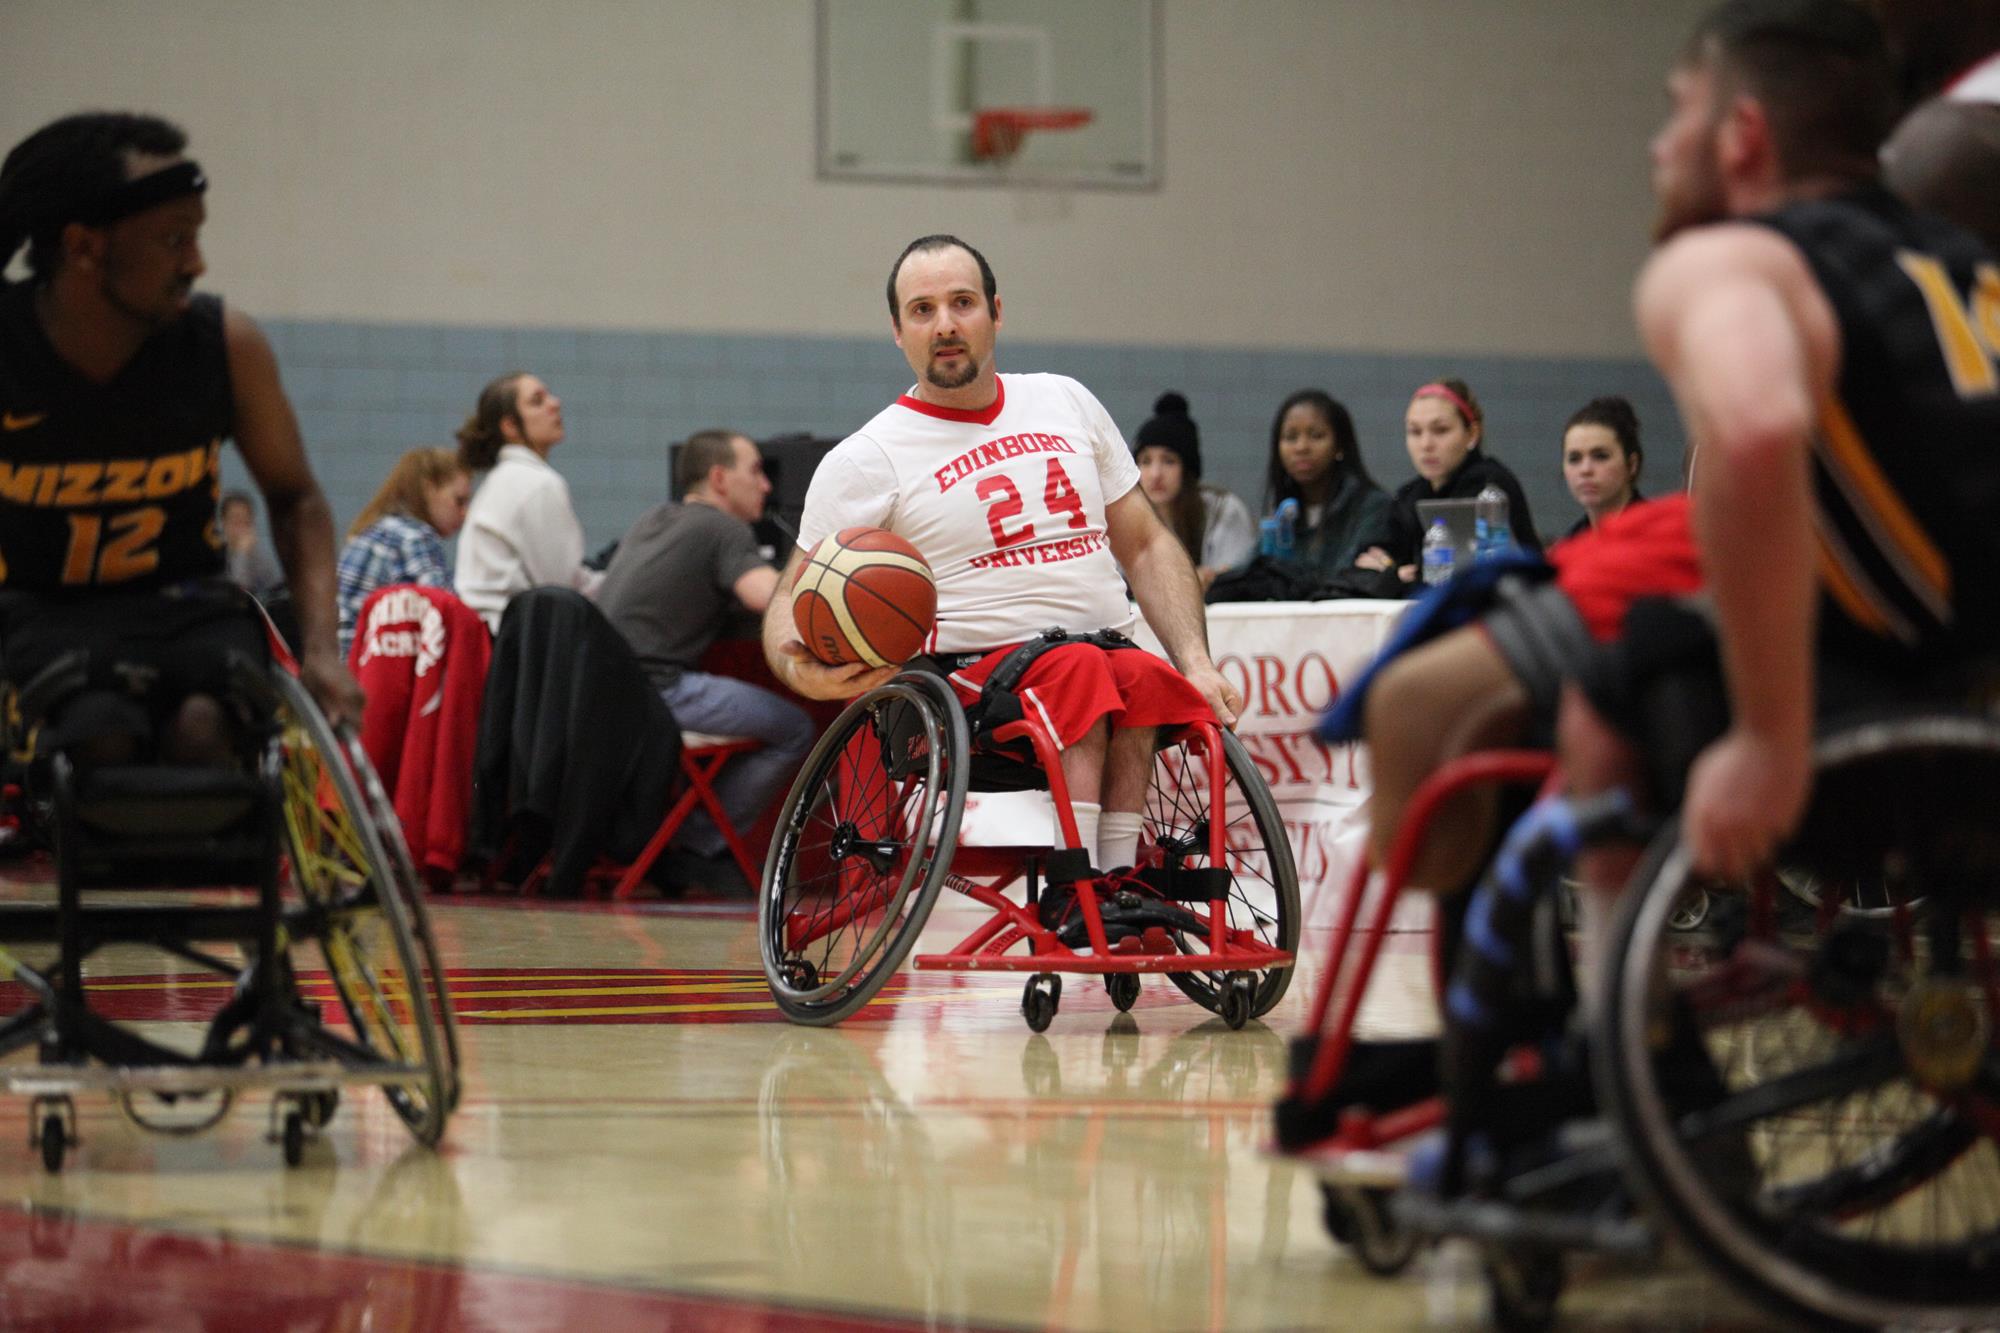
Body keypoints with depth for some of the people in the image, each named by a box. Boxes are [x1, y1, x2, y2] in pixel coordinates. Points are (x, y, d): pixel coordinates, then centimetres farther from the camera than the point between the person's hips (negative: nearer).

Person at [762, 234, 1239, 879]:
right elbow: (796, 599, 5)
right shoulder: (865, 461, 4)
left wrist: (1196, 663, 5)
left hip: (1108, 660, 3)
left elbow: (1146, 545, 20)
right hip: (968, 678, -3)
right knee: (1081, 671, -35)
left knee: (1147, 680, -32)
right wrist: (805, 673, -19)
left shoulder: (1065, 403, 17)